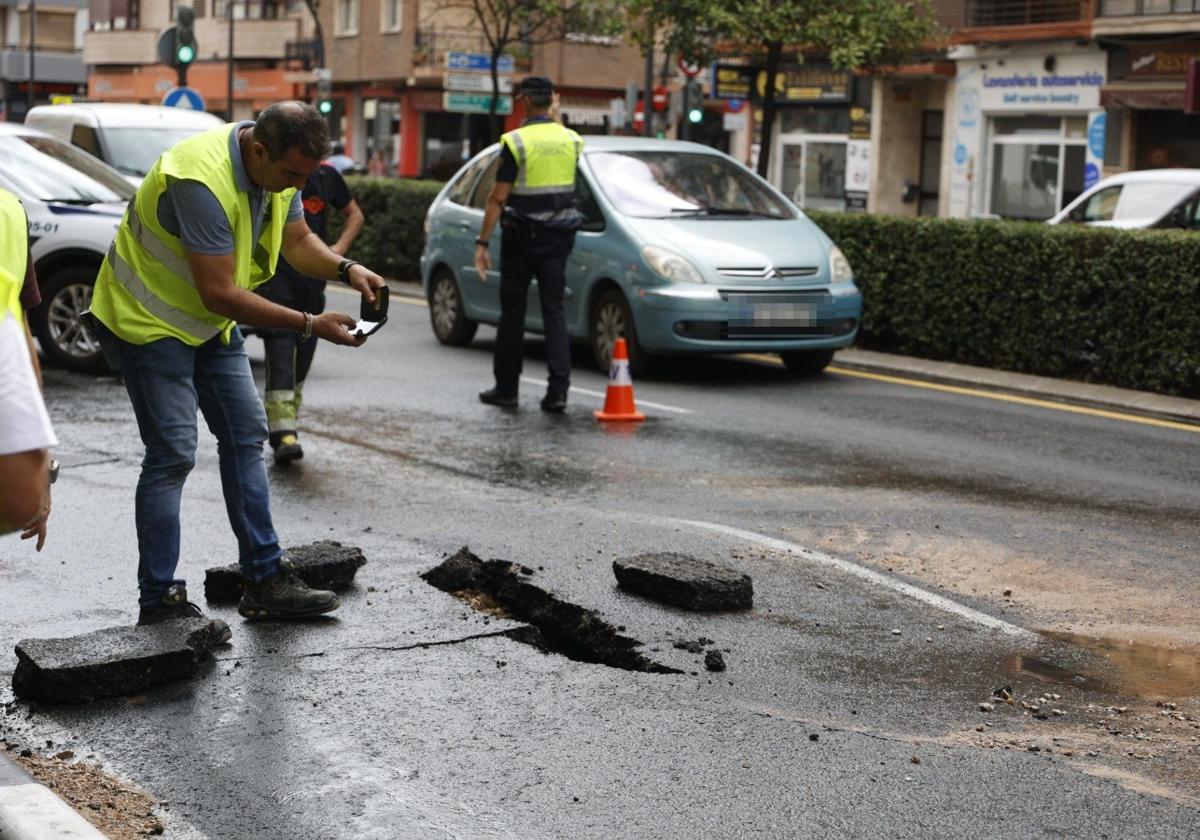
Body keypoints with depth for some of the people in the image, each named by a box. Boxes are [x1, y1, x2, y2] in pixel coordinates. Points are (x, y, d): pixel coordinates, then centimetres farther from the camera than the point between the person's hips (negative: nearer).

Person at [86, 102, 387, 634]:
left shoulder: (278, 168, -6)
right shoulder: (202, 180, -34)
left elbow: (297, 240, 9)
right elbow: (219, 293, -33)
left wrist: (346, 269, -12)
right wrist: (310, 326, -31)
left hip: (212, 323, 9)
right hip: (149, 322, -9)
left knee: (245, 436, 8)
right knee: (173, 454, -12)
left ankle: (265, 580, 14)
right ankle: (158, 602, -3)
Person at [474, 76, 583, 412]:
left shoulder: (516, 142, -12)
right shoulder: (571, 140, 3)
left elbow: (498, 198, -14)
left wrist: (482, 242, -11)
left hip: (522, 236, -4)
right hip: (559, 234, 4)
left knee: (512, 311, 7)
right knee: (554, 309, 4)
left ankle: (506, 387, 15)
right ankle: (558, 389, -7)